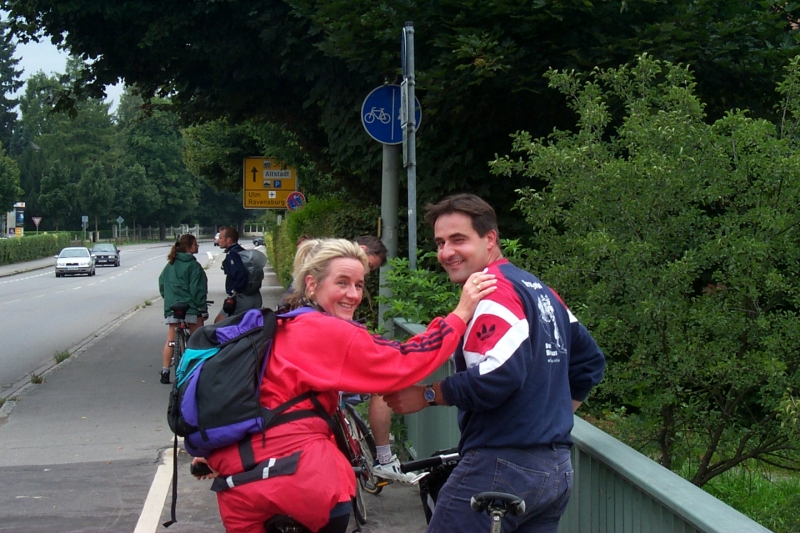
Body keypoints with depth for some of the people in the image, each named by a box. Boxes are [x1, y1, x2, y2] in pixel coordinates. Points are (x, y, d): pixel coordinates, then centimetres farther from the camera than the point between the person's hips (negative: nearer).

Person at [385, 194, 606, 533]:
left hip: (502, 467, -9)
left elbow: (499, 376, -25)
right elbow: (589, 361, 22)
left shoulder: (490, 290, -12)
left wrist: (427, 396, -14)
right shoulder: (539, 289, 16)